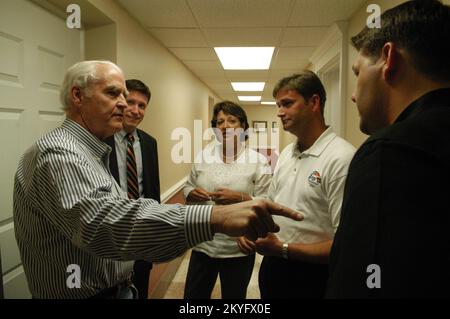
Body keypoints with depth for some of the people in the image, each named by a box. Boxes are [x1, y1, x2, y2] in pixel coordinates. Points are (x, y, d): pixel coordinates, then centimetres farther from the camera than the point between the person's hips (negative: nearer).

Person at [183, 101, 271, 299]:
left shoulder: (258, 161, -10)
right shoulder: (203, 155, 1)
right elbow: (188, 188, 10)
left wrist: (240, 198, -24)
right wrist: (192, 193, -12)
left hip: (238, 249, -3)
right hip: (202, 244, 3)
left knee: (234, 296, 18)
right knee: (193, 295, 17)